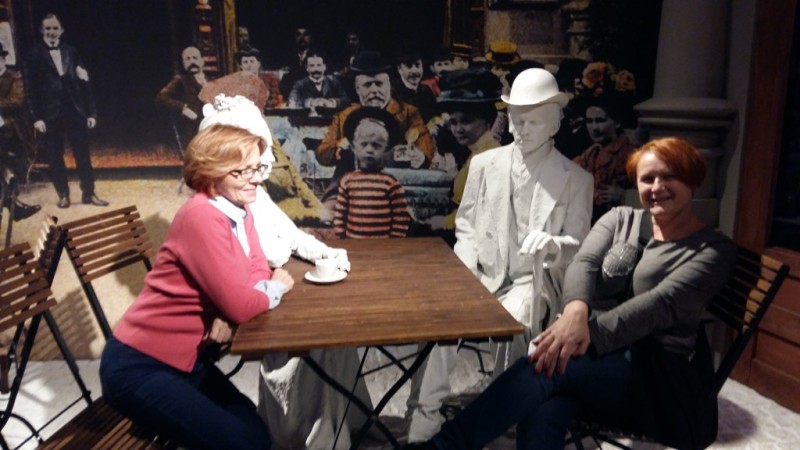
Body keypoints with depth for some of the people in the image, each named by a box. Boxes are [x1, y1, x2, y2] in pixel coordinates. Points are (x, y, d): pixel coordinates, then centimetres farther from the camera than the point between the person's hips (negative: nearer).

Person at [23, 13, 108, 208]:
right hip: (50, 114, -1)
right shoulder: (34, 54, 1)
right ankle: (63, 195, 17)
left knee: (83, 154, 4)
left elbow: (84, 84, 6)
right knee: (55, 157, 5)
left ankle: (89, 193, 13)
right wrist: (36, 117, -9)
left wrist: (91, 112, 1)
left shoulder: (71, 51, 8)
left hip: (75, 111, 2)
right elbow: (30, 88, -2)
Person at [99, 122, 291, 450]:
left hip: (185, 357, 8)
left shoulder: (239, 209, 2)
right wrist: (277, 288, -8)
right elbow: (240, 305, -28)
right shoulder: (202, 216, -25)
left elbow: (258, 273, 3)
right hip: (138, 367, -8)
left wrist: (227, 316, -17)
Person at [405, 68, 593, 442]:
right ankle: (422, 423, -17)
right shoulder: (484, 164, 9)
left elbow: (579, 247, 1)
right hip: (480, 276, 2)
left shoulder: (576, 179, 3)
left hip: (533, 283, -1)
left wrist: (553, 245, -24)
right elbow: (465, 228, 11)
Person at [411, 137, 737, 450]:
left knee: (545, 370, -33)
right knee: (541, 414, -33)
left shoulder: (714, 250, 1)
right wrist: (576, 312, -31)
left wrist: (590, 331, -34)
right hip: (596, 350, 3)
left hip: (662, 378, -3)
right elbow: (584, 264, -7)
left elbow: (661, 304, -18)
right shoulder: (620, 219, 13)